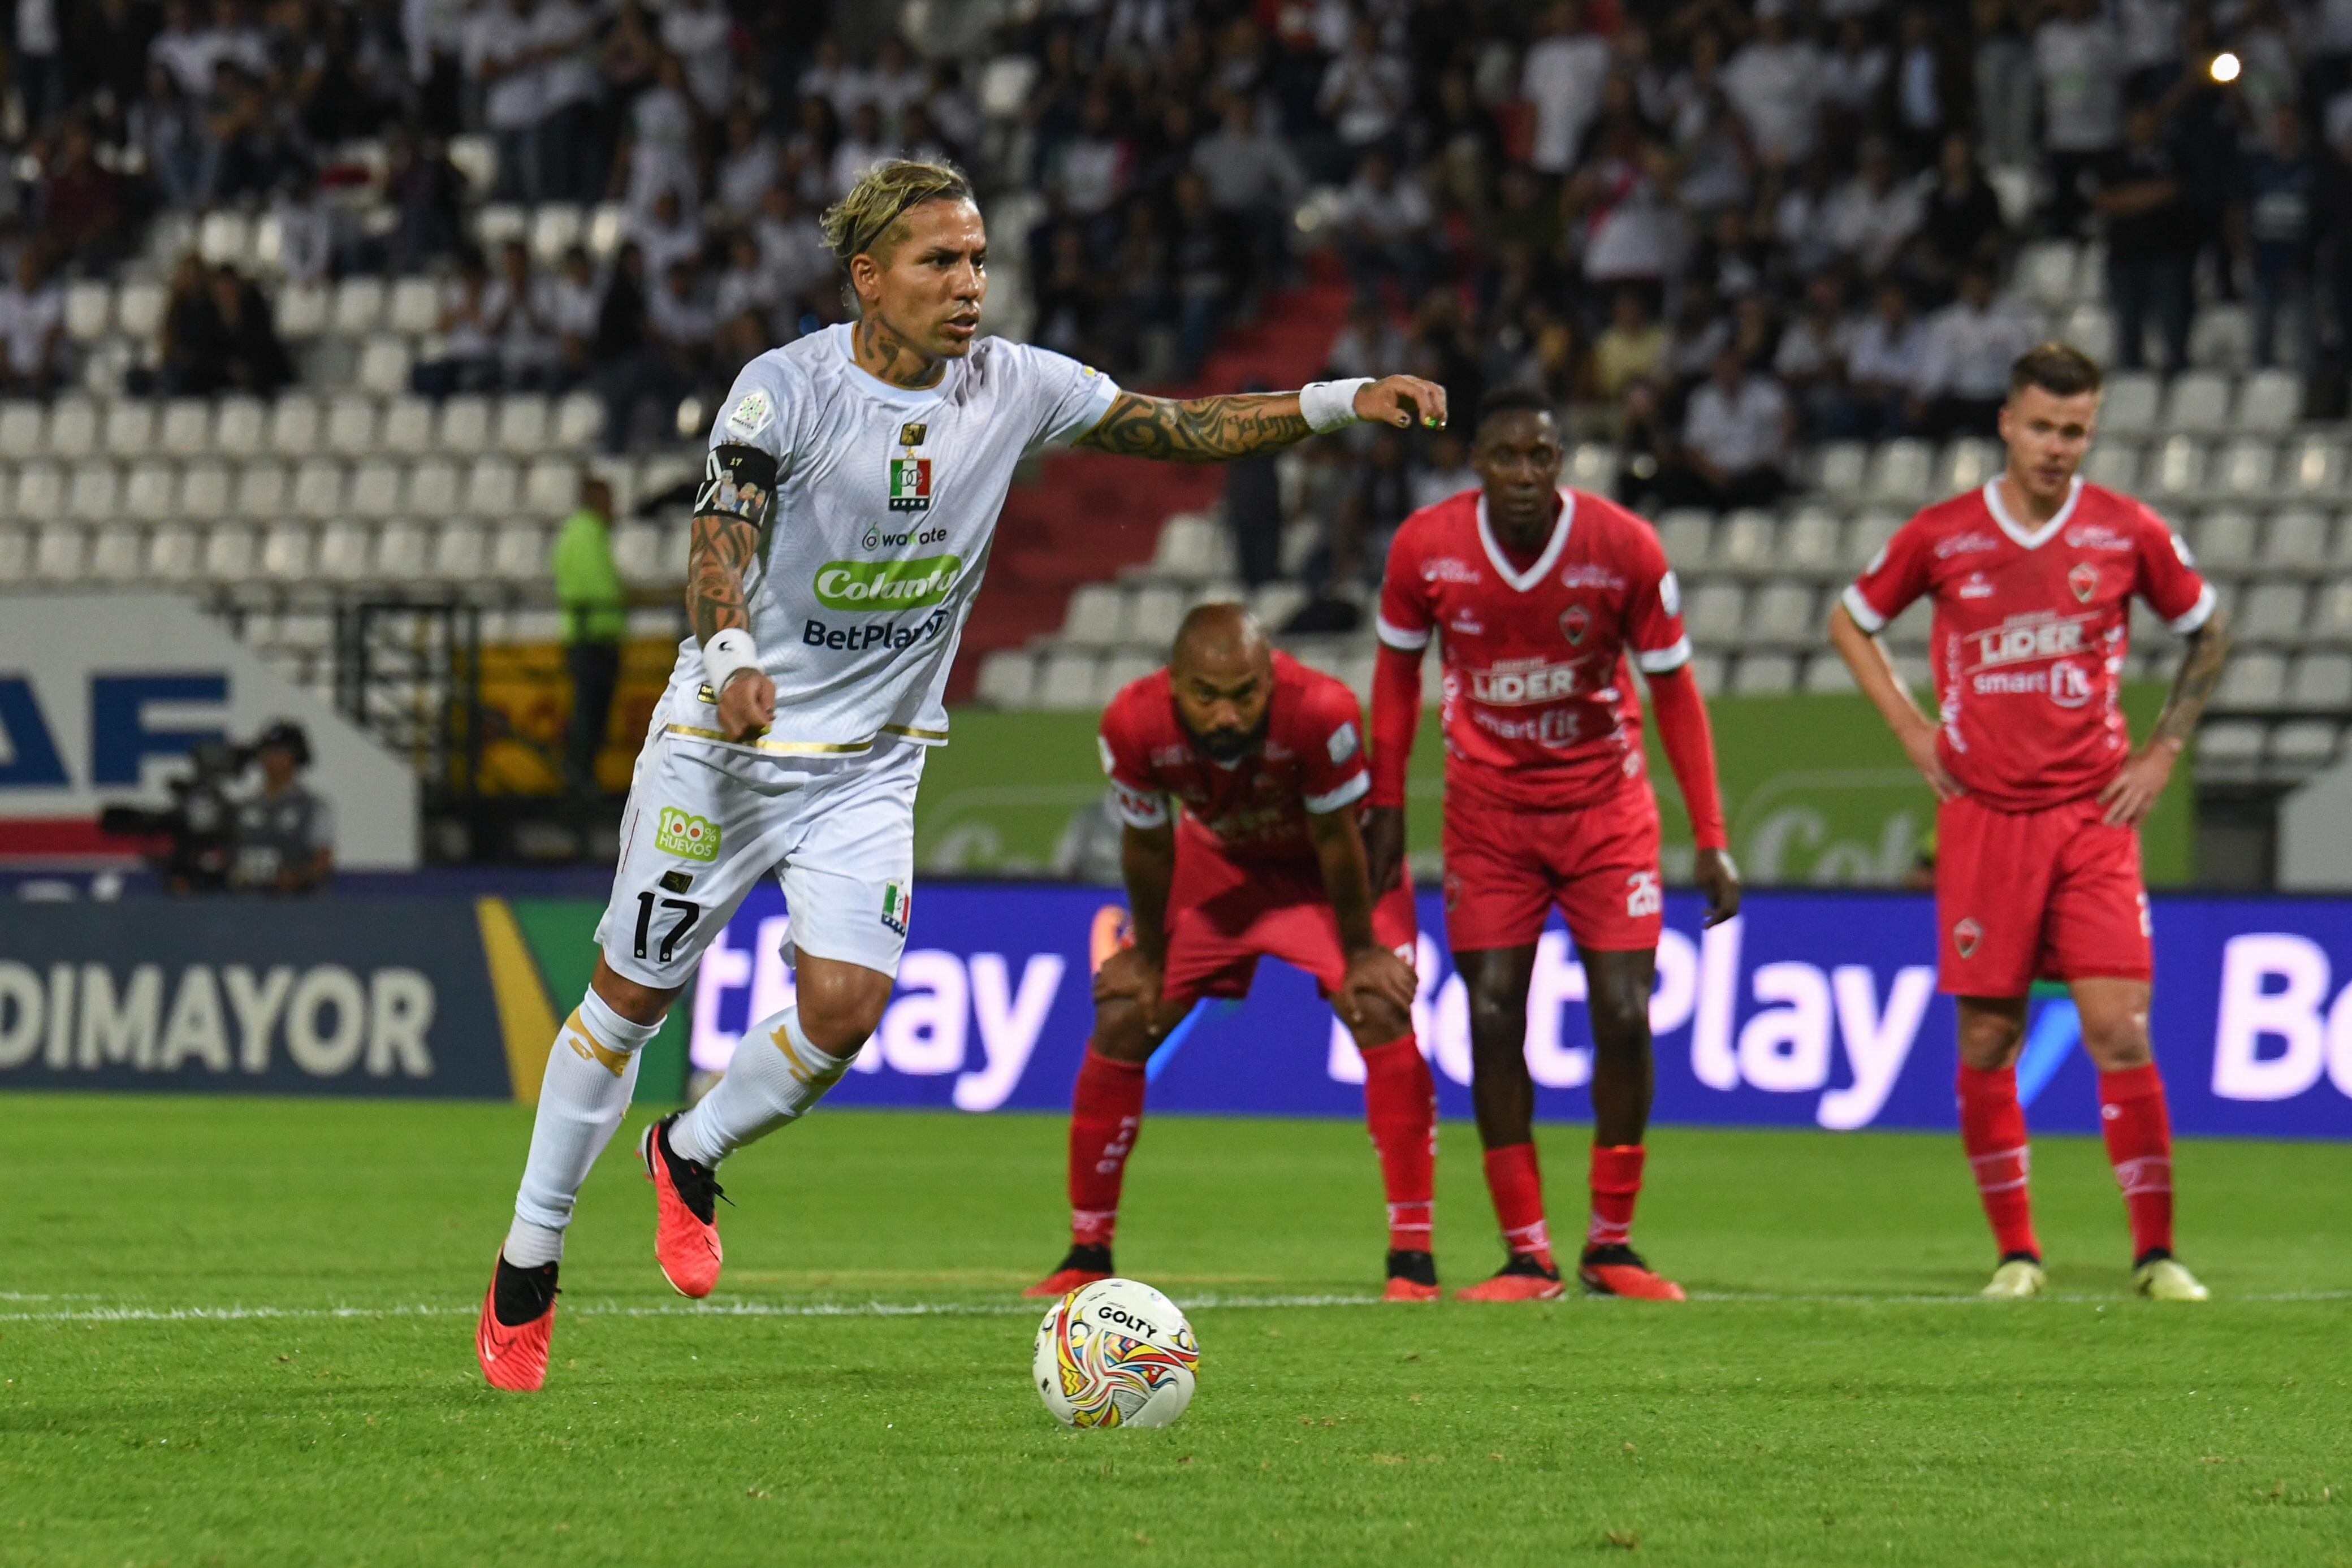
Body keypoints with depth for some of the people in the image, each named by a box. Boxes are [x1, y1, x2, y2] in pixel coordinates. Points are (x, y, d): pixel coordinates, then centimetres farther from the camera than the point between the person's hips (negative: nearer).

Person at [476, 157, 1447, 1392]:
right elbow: (723, 535, -27)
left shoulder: (1012, 387, -3)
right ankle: (528, 1264, 17)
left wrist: (1338, 402, -8)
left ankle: (693, 1155, 15)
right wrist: (731, 653, -47)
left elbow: (1177, 428, 3)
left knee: (846, 1004, -15)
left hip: (872, 766, 3)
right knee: (632, 997, 3)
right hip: (727, 741, -3)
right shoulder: (788, 386, -16)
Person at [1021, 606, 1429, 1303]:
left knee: (1383, 1015, -20)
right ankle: (1087, 1252, 10)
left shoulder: (1320, 714, -41)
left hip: (1322, 869, -3)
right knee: (1122, 1023, -4)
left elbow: (1336, 840, -24)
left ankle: (1411, 1252, -13)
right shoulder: (1136, 725, -33)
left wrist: (1360, 950, -11)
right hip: (1216, 865, 3)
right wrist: (1148, 952, -1)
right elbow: (1148, 847, -14)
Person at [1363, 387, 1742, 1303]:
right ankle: (1527, 1255, 1)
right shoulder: (1427, 549, -12)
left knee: (1624, 1018, -7)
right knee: (1493, 1022, -6)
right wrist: (1385, 805, 5)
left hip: (1605, 804, -1)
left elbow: (1673, 691, -5)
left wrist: (1711, 840, -6)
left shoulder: (1625, 549, -15)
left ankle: (1612, 1245, 7)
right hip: (1488, 807, 1)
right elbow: (1398, 668, 6)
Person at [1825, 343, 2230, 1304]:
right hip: (1984, 817, 1)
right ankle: (2016, 1252, 13)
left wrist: (2162, 751, 8)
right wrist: (1914, 733, 7)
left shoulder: (2129, 534, 1)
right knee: (1987, 1042, 1)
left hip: (2094, 814, -1)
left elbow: (2208, 633, 16)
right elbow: (1851, 624, 16)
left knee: (2119, 1029, -9)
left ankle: (2156, 1252, -3)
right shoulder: (1942, 536, 1)